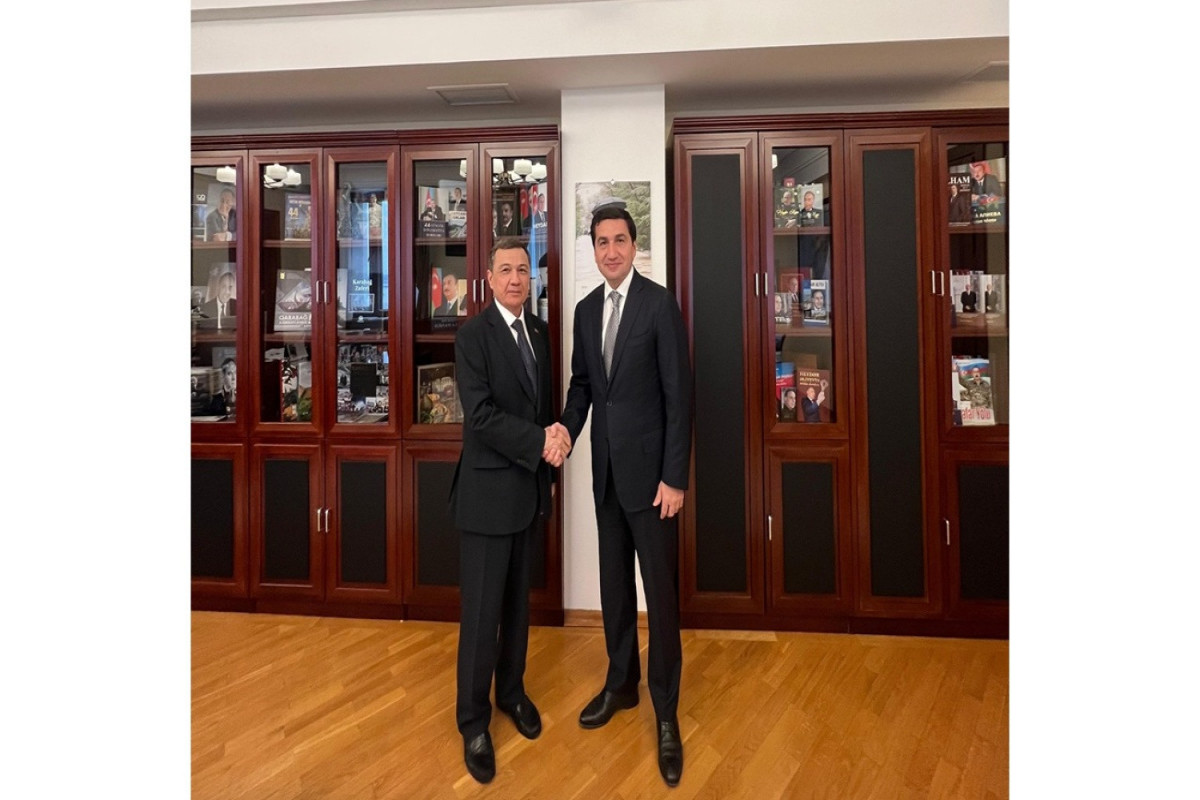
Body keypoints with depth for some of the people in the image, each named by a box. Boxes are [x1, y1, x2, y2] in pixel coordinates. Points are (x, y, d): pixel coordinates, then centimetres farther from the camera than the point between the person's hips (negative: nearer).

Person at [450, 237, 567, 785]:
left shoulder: (539, 332, 10)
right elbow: (481, 414, -20)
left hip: (531, 487, 6)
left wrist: (556, 434, -6)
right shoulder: (473, 334, -11)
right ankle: (473, 722, 19)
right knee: (482, 610, 2)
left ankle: (511, 691, 37)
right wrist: (540, 442, -19)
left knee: (518, 601, 18)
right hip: (489, 489, -6)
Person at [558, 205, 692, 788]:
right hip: (605, 468, 6)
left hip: (649, 469, -6)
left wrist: (675, 477, -15)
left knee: (660, 592, 3)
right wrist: (565, 435, -3)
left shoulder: (660, 303, -10)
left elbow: (679, 394, -12)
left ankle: (666, 712, 18)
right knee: (614, 583, 17)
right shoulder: (586, 308, 9)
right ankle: (620, 683, 35)